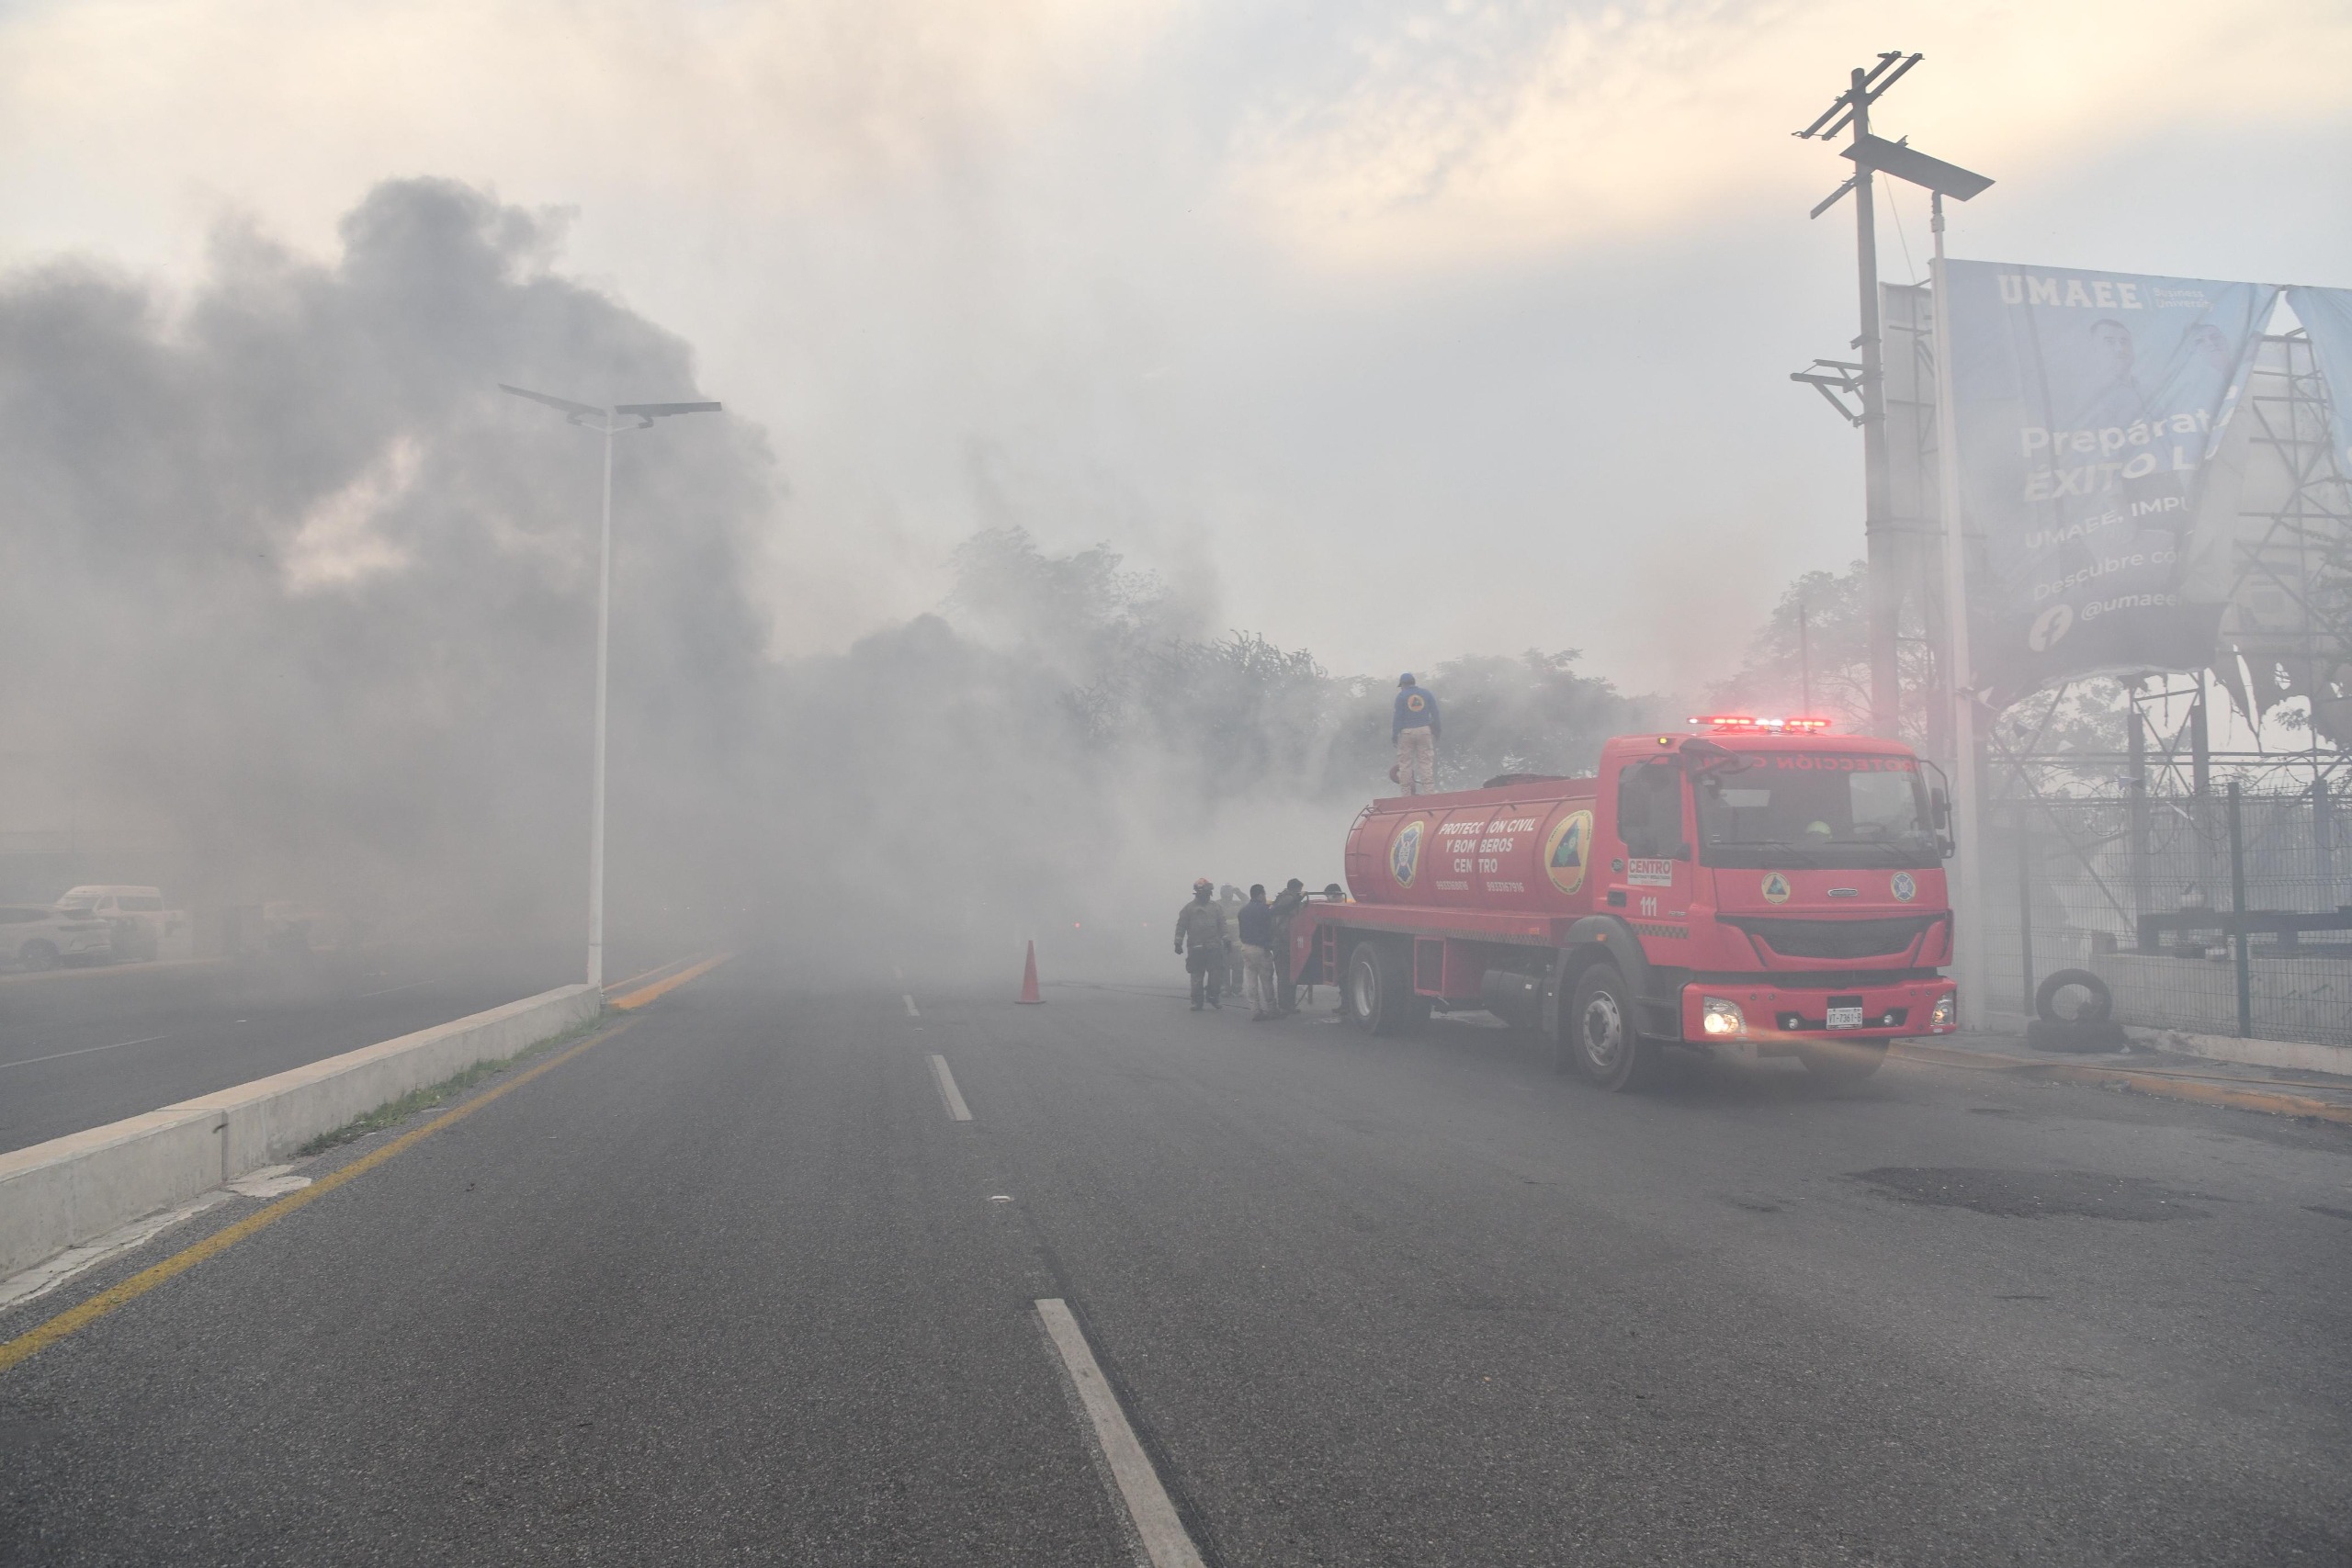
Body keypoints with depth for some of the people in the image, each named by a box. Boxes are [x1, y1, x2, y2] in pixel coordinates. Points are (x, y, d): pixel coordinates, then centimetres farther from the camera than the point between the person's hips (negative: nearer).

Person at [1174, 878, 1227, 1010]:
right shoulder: (1189, 908, 4)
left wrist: (1225, 940, 12)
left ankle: (1212, 997, 13)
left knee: (1216, 973, -3)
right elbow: (1181, 926, 2)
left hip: (1214, 947, 2)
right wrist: (1178, 943, -2)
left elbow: (1222, 925, 15)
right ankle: (1197, 1002, 12)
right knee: (1197, 976, 4)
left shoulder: (1215, 908, 11)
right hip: (1195, 948, -2)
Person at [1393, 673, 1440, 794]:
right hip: (1424, 730, 2)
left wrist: (1394, 734, -2)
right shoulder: (1426, 693, 7)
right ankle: (1428, 790, -1)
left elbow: (1398, 717, -4)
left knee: (1405, 762, 4)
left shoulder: (1401, 696, -1)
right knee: (1426, 761, 4)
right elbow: (1435, 713, 6)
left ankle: (1407, 792, 3)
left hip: (1406, 732, -2)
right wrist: (1436, 730, 12)